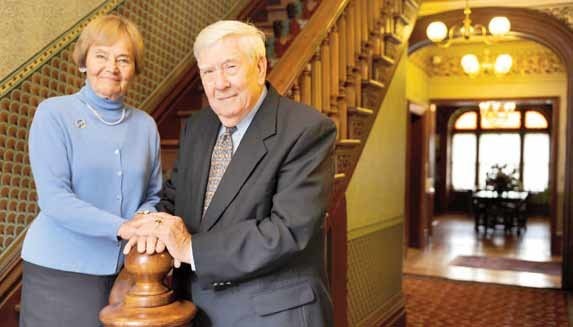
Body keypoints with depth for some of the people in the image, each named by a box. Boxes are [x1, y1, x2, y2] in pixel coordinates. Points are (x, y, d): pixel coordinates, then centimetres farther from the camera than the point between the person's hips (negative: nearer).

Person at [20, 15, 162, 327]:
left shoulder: (145, 124, 6)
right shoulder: (53, 113, -5)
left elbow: (154, 195, 9)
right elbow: (53, 198, -15)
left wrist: (145, 221, -13)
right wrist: (122, 226, -25)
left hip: (127, 269, 4)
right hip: (59, 271, -3)